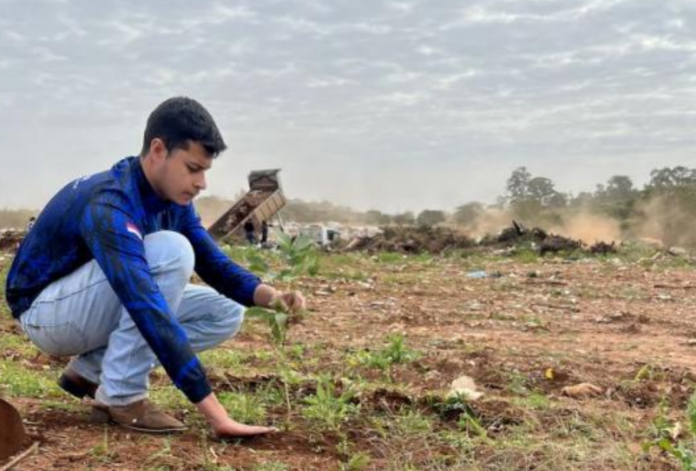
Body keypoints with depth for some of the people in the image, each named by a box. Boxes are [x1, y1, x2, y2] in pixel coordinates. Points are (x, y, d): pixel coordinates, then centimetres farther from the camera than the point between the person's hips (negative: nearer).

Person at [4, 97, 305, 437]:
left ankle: (90, 369, 2)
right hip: (46, 311, -8)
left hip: (93, 310, 8)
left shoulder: (173, 199, -5)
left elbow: (215, 266, 2)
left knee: (227, 313, -4)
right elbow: (148, 311, -41)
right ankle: (121, 396, -20)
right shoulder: (109, 206, -32)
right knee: (172, 251, -29)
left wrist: (270, 296, -20)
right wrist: (214, 413, -44)